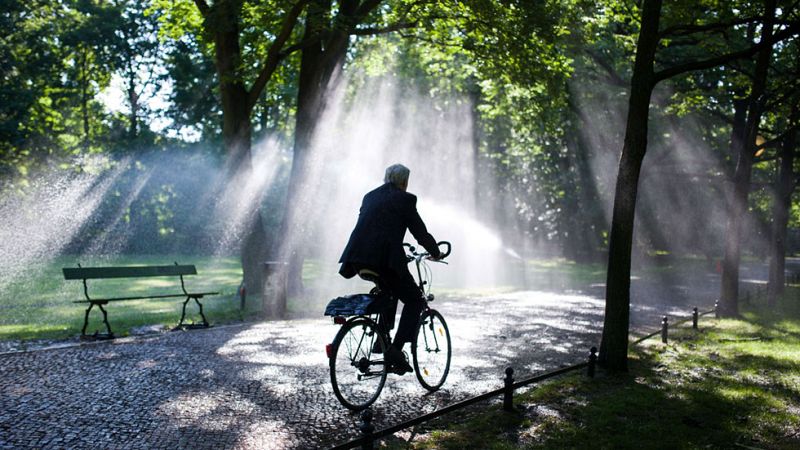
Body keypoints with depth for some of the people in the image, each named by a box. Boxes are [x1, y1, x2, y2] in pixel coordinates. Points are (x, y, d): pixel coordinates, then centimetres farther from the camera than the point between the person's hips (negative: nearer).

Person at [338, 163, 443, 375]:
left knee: (391, 289, 33)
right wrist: (435, 252, 24)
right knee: (415, 301, 8)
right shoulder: (404, 199, 4)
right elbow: (420, 232, 5)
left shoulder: (370, 196, 22)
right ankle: (395, 350, -6)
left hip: (357, 258, 7)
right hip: (385, 259, -7)